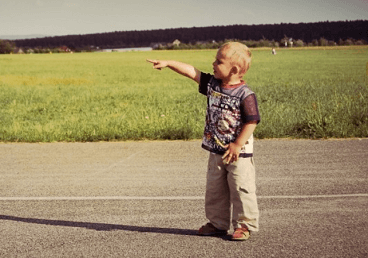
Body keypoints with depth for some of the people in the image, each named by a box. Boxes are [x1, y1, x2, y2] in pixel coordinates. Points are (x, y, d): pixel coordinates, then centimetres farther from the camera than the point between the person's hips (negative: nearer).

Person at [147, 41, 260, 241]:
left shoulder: (245, 94, -17)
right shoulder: (212, 84, 1)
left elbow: (251, 122, -17)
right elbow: (191, 71, 2)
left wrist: (237, 145, -17)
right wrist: (167, 63, -3)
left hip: (238, 153, -7)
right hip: (216, 151, 7)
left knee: (241, 189, 0)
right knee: (214, 189, 14)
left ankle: (244, 224, 13)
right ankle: (218, 223, 26)